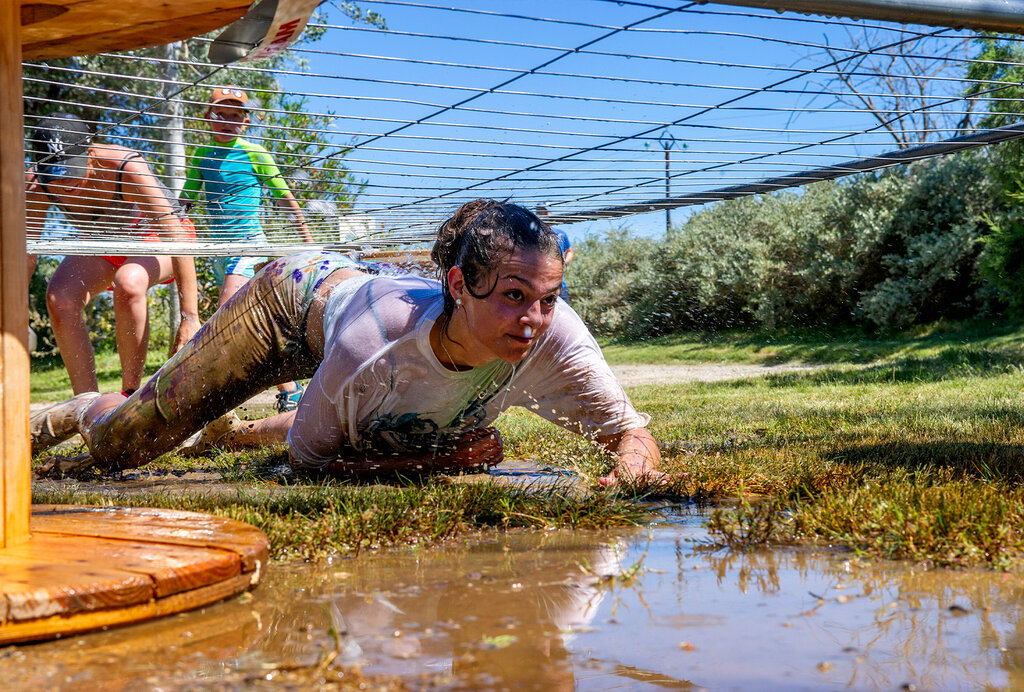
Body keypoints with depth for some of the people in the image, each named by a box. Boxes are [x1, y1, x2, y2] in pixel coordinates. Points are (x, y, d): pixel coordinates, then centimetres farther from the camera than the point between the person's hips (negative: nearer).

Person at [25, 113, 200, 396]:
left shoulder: (128, 168, -37)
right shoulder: (35, 185, -25)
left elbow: (178, 241, -35)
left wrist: (189, 318, -37)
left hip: (157, 237, -4)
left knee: (128, 283, -36)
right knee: (60, 297, -24)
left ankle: (131, 393, -21)